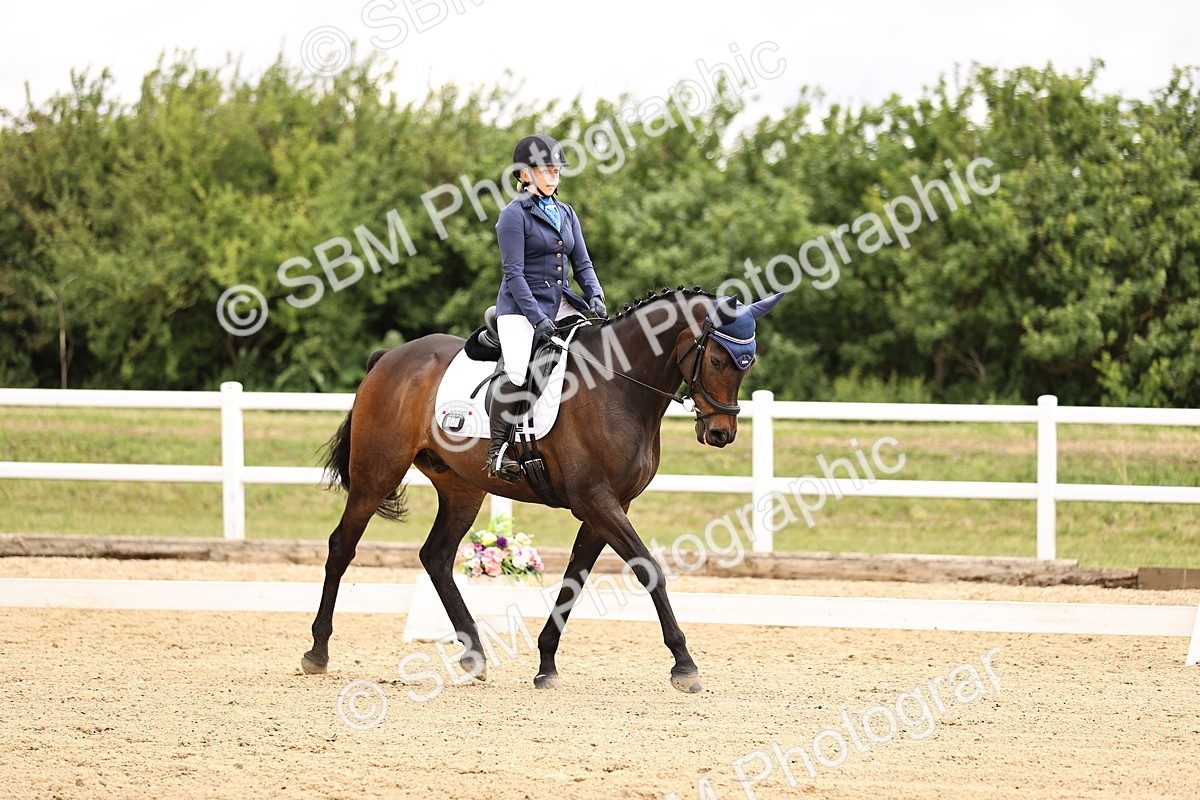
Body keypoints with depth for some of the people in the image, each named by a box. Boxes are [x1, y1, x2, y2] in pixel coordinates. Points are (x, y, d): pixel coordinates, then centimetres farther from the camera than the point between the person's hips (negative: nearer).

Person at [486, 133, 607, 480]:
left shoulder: (566, 214, 15)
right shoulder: (514, 215, -6)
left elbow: (582, 263, 15)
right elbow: (514, 273, -12)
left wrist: (594, 296, -6)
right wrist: (536, 318, -20)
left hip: (560, 302, 7)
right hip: (520, 306, -7)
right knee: (517, 372, -27)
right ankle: (497, 451, -19)